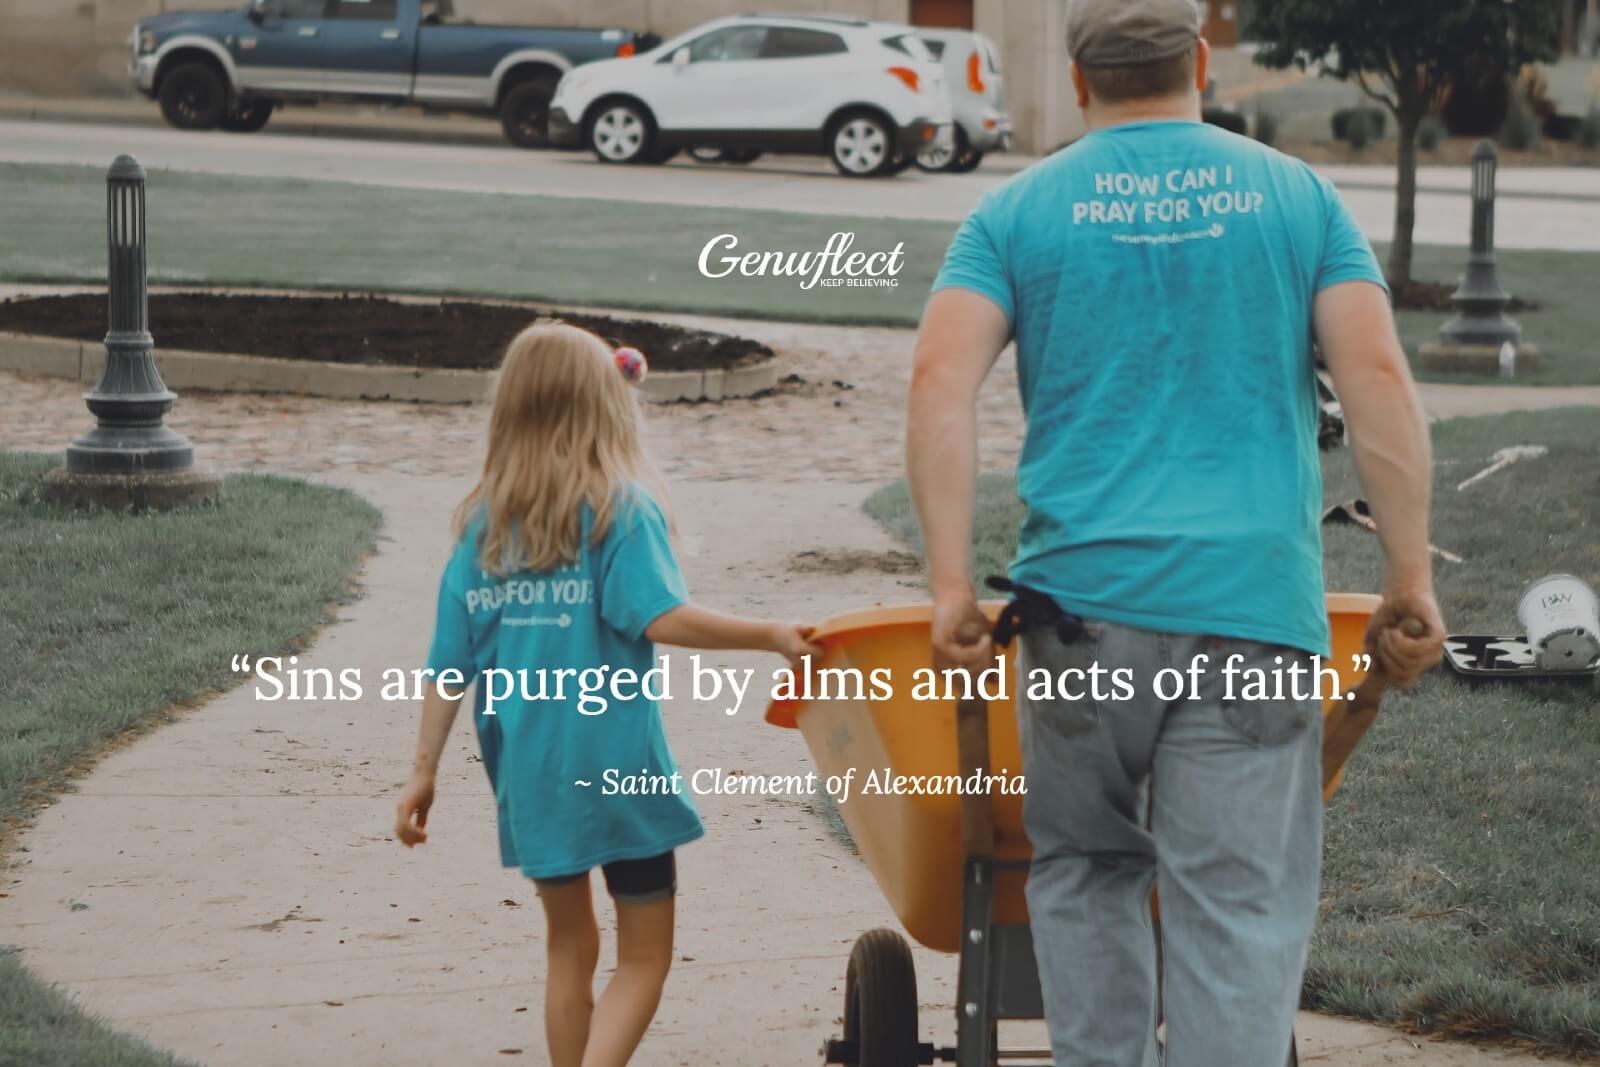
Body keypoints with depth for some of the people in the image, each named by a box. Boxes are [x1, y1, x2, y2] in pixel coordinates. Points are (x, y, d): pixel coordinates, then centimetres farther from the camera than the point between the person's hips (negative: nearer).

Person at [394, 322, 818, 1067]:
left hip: (529, 774, 5)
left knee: (569, 948, 20)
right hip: (617, 767, -4)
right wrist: (766, 637, -11)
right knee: (644, 957, 6)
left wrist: (425, 771, 7)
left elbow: (450, 664, 2)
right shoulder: (621, 509, -9)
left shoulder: (482, 524, 4)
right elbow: (660, 617, -21)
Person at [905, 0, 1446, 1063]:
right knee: (1242, 906, -1)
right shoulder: (1294, 193, 10)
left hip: (1086, 590, 1)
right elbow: (1378, 375, -1)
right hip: (1256, 601, -1)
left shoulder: (1018, 210, 9)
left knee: (1087, 868, 19)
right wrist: (1411, 581, 1)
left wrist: (952, 585, -5)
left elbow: (941, 378, -5)